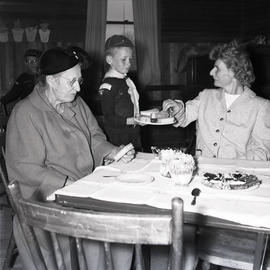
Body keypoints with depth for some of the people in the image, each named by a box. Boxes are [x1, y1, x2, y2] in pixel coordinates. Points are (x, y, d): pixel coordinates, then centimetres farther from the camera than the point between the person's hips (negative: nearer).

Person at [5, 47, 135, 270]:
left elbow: (95, 138, 15)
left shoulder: (76, 103, 10)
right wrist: (69, 185, -23)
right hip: (51, 197, -7)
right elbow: (27, 170, -17)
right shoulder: (26, 114, -13)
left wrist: (113, 152, -5)